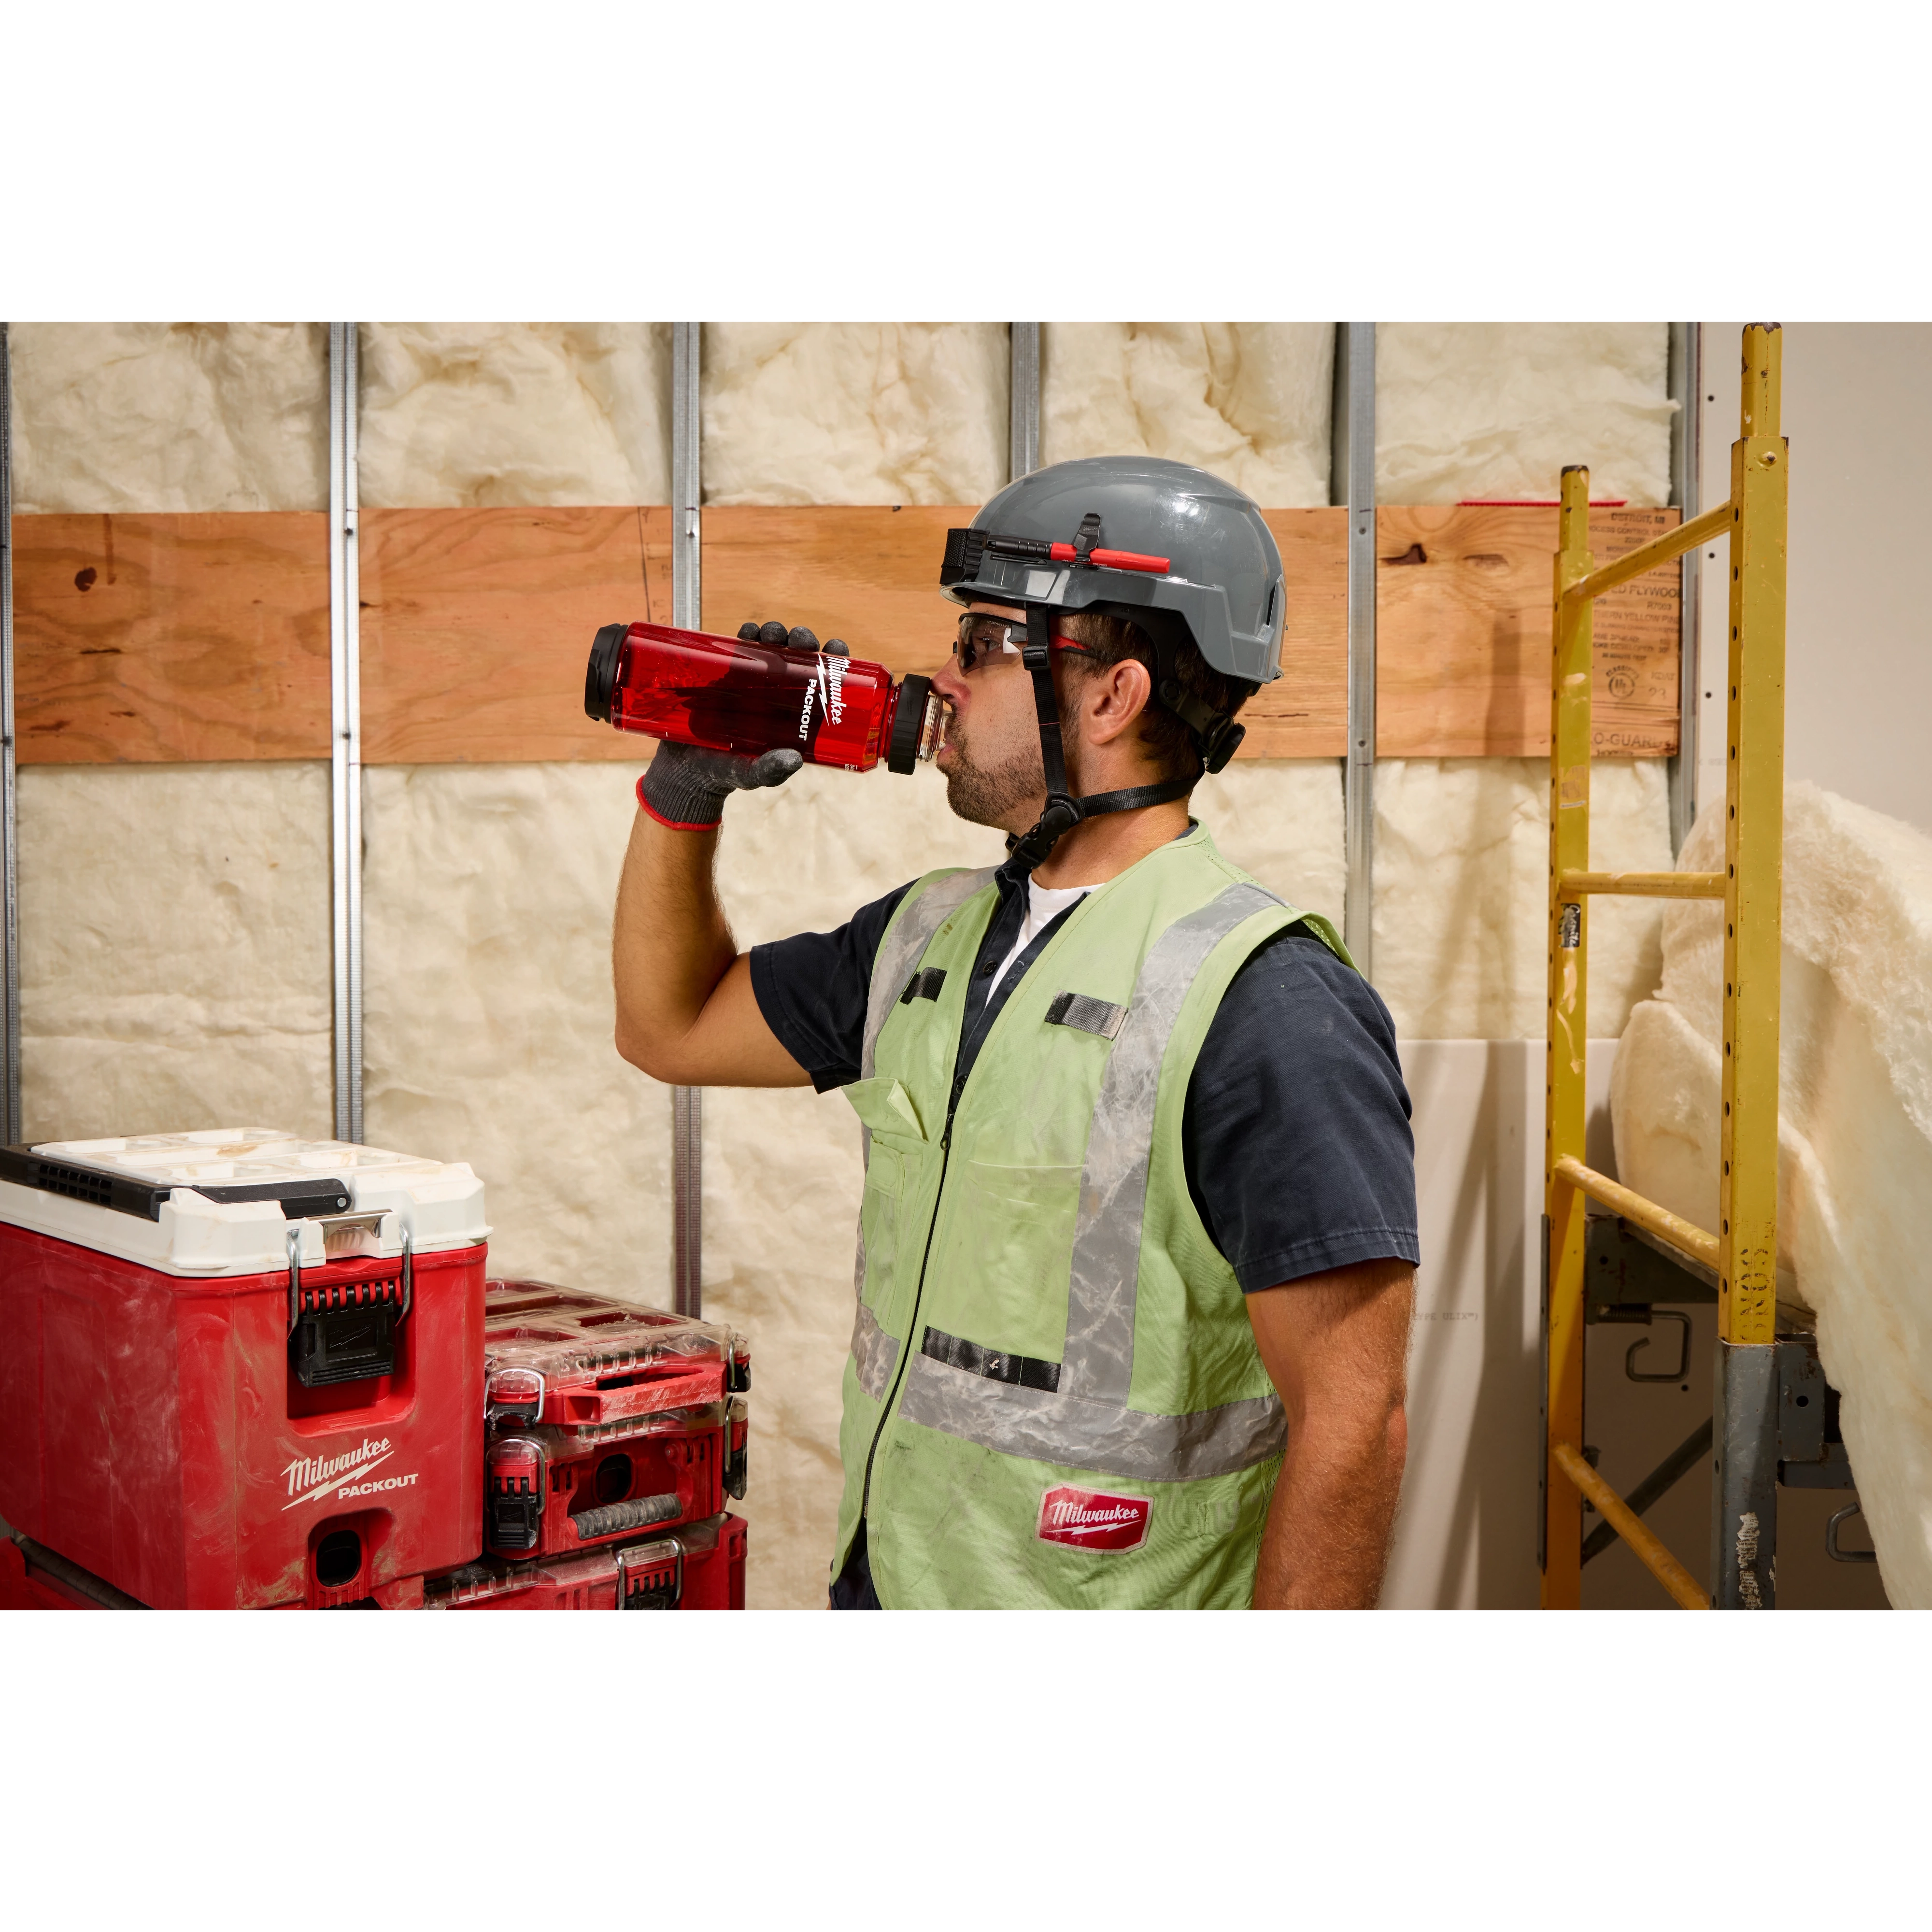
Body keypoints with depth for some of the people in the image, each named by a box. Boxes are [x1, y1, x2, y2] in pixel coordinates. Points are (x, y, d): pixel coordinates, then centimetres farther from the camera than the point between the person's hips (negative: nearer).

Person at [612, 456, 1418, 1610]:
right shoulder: (929, 933, 3)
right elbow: (673, 1029, 14)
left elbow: (1353, 1422, -22)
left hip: (1112, 1591, -7)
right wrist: (687, 791, 2)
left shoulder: (1264, 1000, -21)